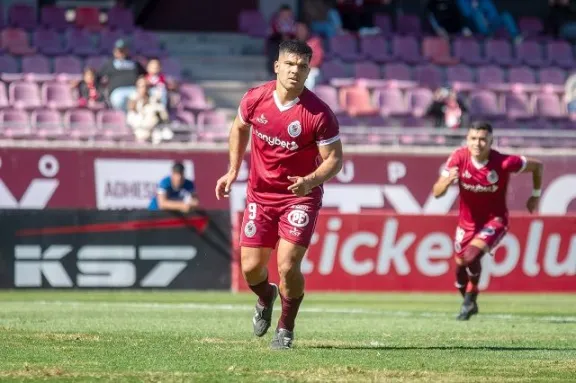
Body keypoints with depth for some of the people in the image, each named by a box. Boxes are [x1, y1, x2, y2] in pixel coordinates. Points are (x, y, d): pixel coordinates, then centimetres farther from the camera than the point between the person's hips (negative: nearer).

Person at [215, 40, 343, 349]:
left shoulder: (319, 114, -19)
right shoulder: (255, 99, -8)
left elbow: (335, 158, -13)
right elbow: (239, 128, 13)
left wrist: (310, 181, -31)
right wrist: (233, 170, 7)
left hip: (300, 196, -3)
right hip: (260, 194, 3)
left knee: (288, 266, -17)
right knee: (251, 268, 3)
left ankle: (286, 327, 10)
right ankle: (266, 298, 41)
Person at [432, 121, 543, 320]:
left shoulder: (503, 163, -24)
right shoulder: (459, 158, -18)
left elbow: (537, 165, -6)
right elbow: (437, 193, -19)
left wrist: (536, 195, 3)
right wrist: (448, 180, -40)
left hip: (494, 220, -4)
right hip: (467, 221, 4)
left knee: (472, 255, -27)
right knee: (461, 265, 11)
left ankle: (470, 299, -4)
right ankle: (469, 302, 41)